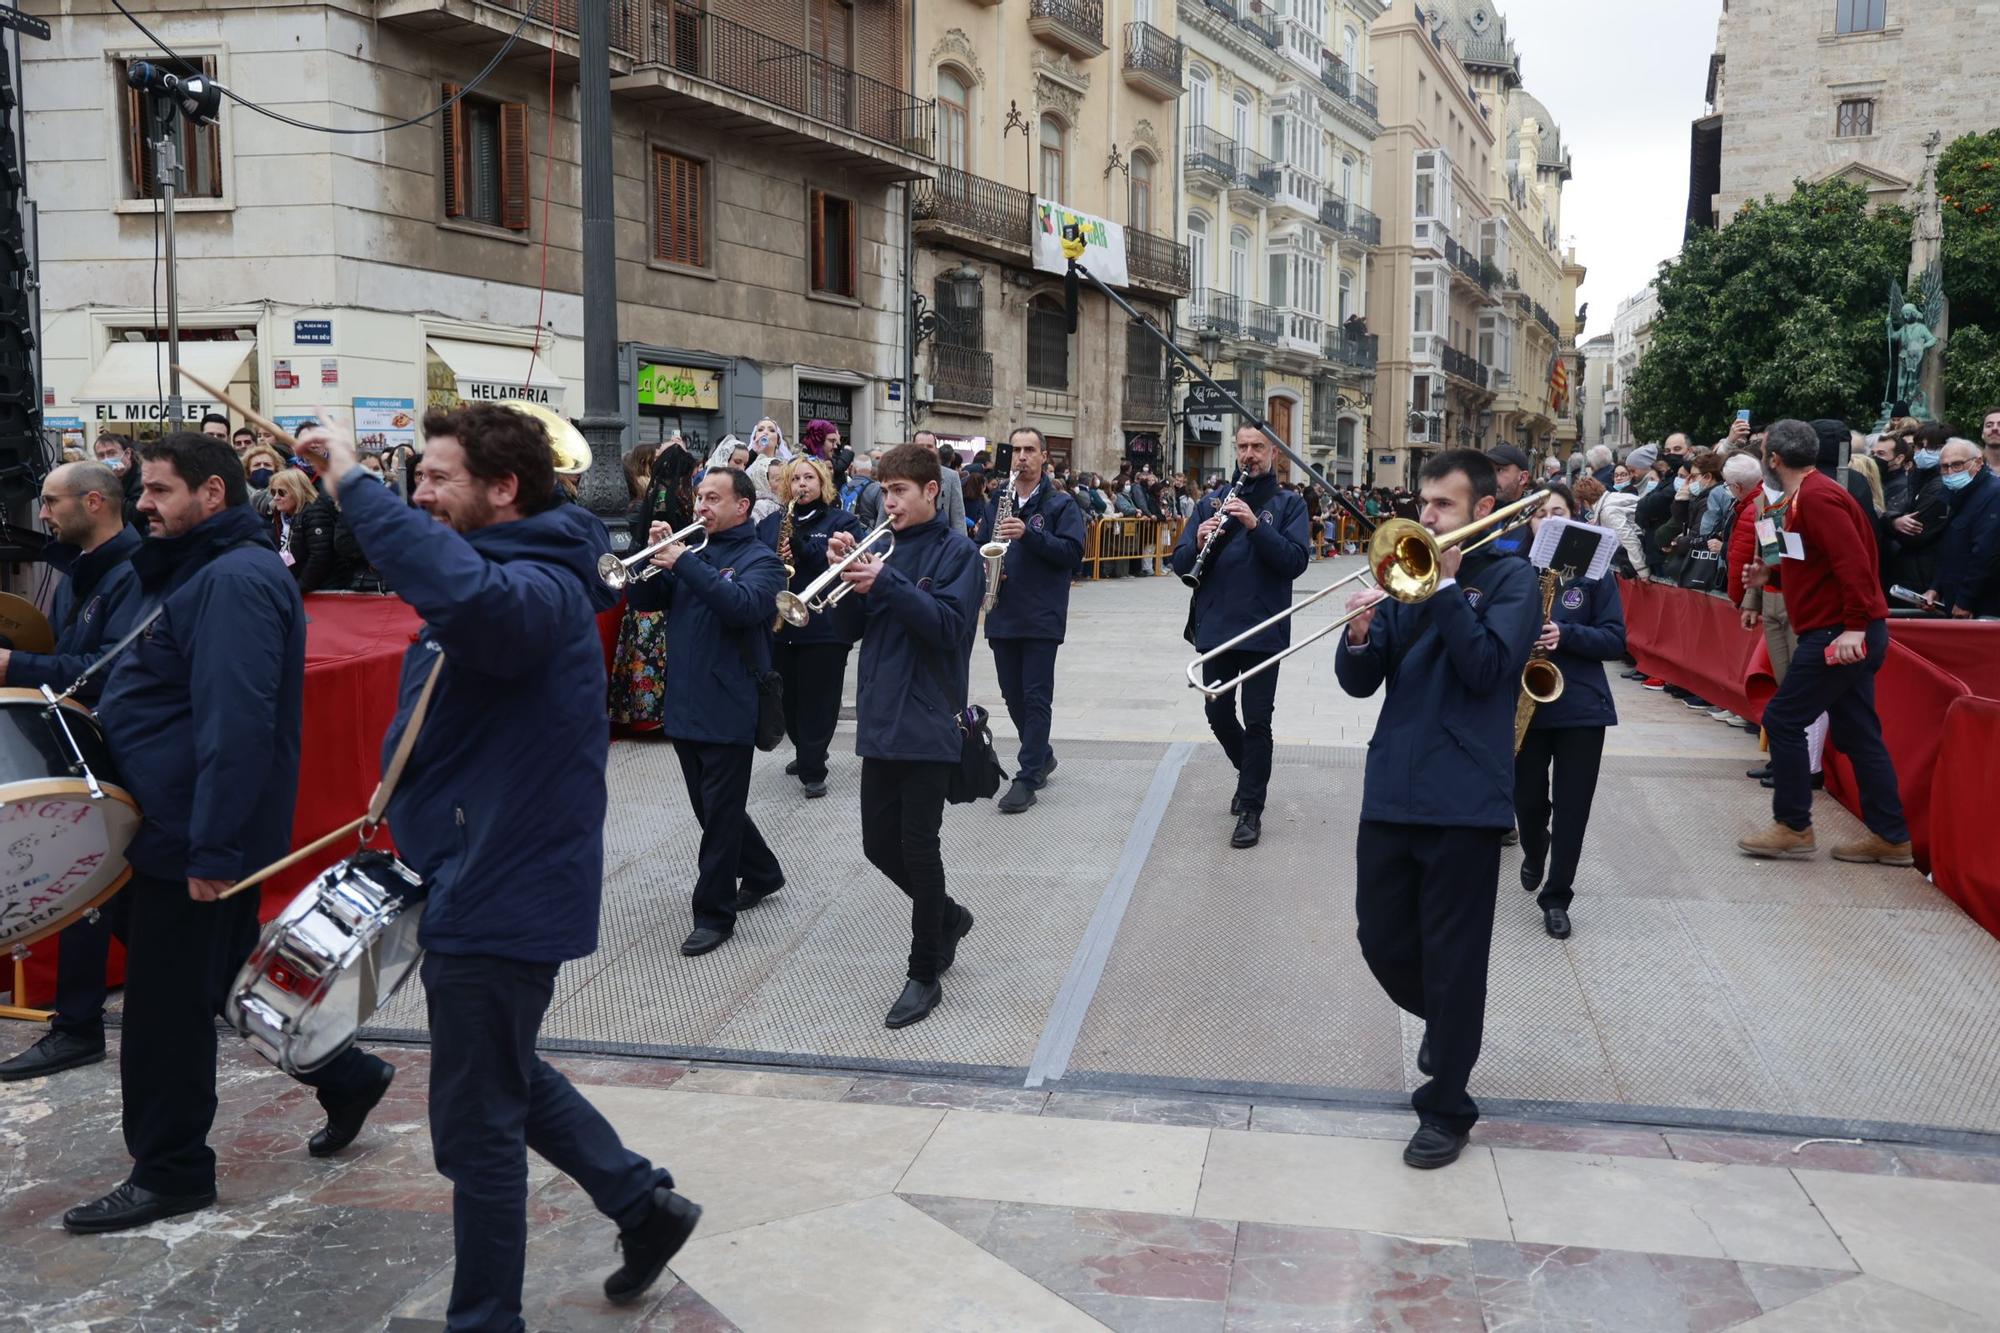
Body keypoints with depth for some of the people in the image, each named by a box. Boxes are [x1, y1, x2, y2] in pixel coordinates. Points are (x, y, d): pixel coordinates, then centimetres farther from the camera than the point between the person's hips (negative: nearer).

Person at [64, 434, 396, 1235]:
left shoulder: (235, 580, -20)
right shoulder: (197, 571, 14)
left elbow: (237, 723, -28)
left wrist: (212, 846, -29)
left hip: (190, 834, -10)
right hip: (182, 823, 10)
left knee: (167, 1010, 1)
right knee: (223, 978, 19)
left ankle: (170, 1173, 15)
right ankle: (345, 1075, 29)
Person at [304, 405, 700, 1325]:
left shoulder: (540, 588, -21)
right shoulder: (498, 573, 13)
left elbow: (465, 594, -48)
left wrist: (354, 484, -38)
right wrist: (410, 827, 16)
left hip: (503, 897, -11)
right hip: (476, 880, 11)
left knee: (477, 1128, 4)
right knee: (504, 1078, 24)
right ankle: (644, 1204, 36)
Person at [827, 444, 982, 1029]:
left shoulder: (956, 549, -6)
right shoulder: (883, 544, 12)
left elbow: (949, 625, -19)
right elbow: (853, 627, 9)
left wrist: (885, 582, -25)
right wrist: (847, 571, -8)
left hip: (927, 722, -7)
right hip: (881, 717, 7)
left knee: (918, 847, -1)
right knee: (880, 844, 12)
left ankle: (925, 974, 12)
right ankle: (948, 917, 36)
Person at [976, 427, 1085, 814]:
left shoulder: (1060, 505, -1)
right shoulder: (996, 502, 12)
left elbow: (1072, 551, -12)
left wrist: (1028, 534, -22)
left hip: (1042, 618, -5)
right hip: (1002, 616, 5)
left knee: (1036, 698, -4)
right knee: (1013, 695, 12)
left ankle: (1027, 777, -1)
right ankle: (1041, 756, 32)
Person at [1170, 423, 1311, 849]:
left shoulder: (1288, 504, 1)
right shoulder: (1212, 501, 9)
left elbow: (1296, 561, -13)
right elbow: (1180, 563, 3)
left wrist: (1256, 525, -23)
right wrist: (1199, 541, -18)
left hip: (1262, 630, -3)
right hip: (1215, 628, 3)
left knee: (1257, 721, 0)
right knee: (1219, 714, 12)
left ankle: (1251, 809, 9)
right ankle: (1252, 772, 38)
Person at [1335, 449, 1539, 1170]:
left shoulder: (1508, 577, -1)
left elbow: (1487, 667, -17)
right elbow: (1359, 682, 7)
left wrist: (1444, 586, -15)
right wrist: (1359, 636, -14)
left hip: (1464, 797, -5)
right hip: (1390, 789, 5)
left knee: (1453, 958, 2)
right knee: (1383, 940, 12)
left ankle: (1446, 1108, 17)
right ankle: (1443, 1021, 43)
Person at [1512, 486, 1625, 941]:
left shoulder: (1594, 571, -1)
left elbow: (1615, 640, -3)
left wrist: (1565, 634, -19)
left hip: (1582, 707, 0)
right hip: (1523, 702, 1)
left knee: (1572, 808, 2)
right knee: (1527, 801, 9)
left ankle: (1556, 897, 16)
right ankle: (1533, 853, 43)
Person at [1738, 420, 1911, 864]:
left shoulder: (1816, 497, -15)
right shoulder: (1807, 495, 15)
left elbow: (1852, 562, -24)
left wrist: (1854, 626, -28)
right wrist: (1770, 572, 18)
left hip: (1838, 633, -10)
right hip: (1843, 631, 10)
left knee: (1783, 719, -4)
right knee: (1856, 733, 10)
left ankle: (1793, 828, 3)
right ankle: (1890, 837, 14)